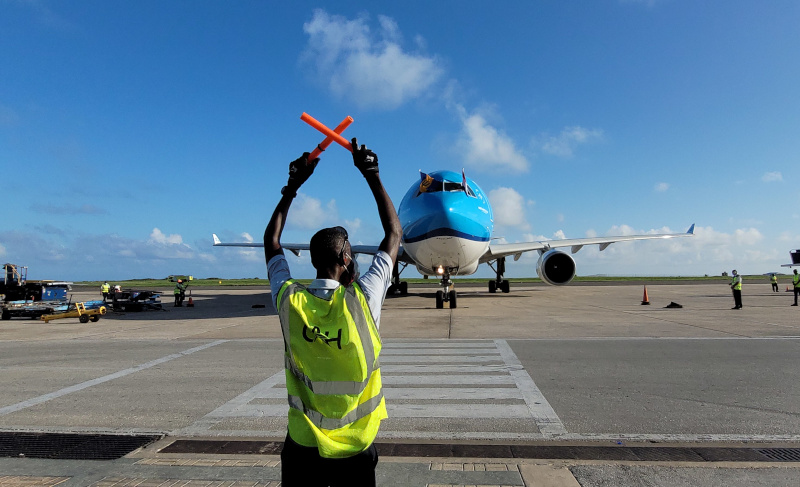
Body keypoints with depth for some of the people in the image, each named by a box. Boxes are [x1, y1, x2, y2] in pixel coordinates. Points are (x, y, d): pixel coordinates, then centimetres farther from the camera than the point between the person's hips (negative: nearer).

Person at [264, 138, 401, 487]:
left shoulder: (291, 302, -14)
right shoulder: (363, 300, -20)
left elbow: (271, 242, 5)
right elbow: (394, 233, -5)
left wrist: (293, 185, 9)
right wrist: (371, 176, 1)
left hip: (303, 448, 2)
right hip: (356, 450, -1)